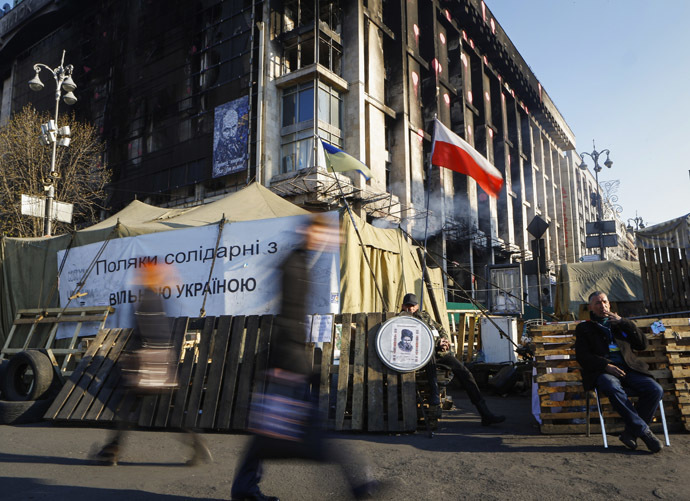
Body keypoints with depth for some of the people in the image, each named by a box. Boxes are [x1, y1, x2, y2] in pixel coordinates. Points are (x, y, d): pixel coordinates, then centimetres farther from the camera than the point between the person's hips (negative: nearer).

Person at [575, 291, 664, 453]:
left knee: (655, 390, -24)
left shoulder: (620, 324, 28)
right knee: (613, 388, -38)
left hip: (628, 369, 3)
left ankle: (630, 433, -17)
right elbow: (582, 356, 5)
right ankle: (643, 431, -28)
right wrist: (606, 366, -12)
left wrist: (623, 322, 4)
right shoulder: (584, 328, 19)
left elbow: (643, 344, 14)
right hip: (603, 372, -3)